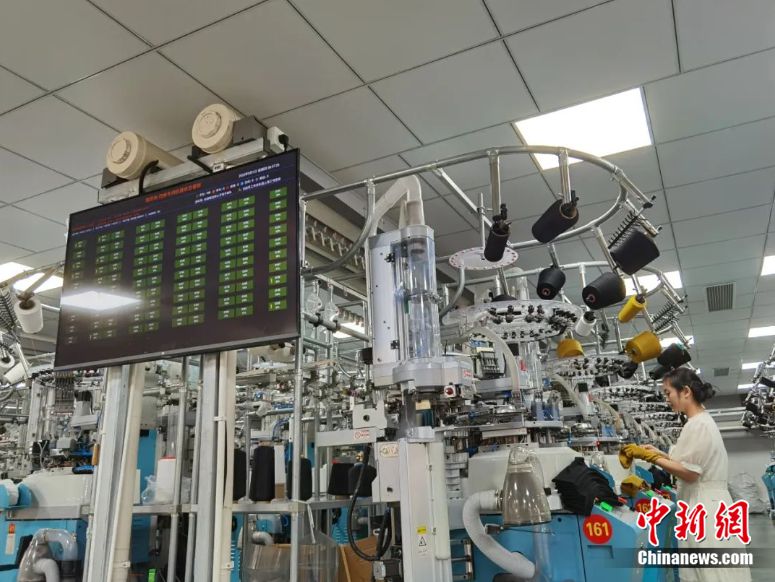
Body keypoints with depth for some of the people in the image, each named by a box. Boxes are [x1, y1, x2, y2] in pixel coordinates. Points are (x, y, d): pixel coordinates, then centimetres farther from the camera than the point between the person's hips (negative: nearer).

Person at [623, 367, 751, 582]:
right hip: (705, 504, 10)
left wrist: (650, 457, -15)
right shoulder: (703, 421, 15)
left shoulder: (697, 425, -17)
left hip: (704, 507, -10)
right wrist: (659, 453, 12)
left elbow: (690, 474, -19)